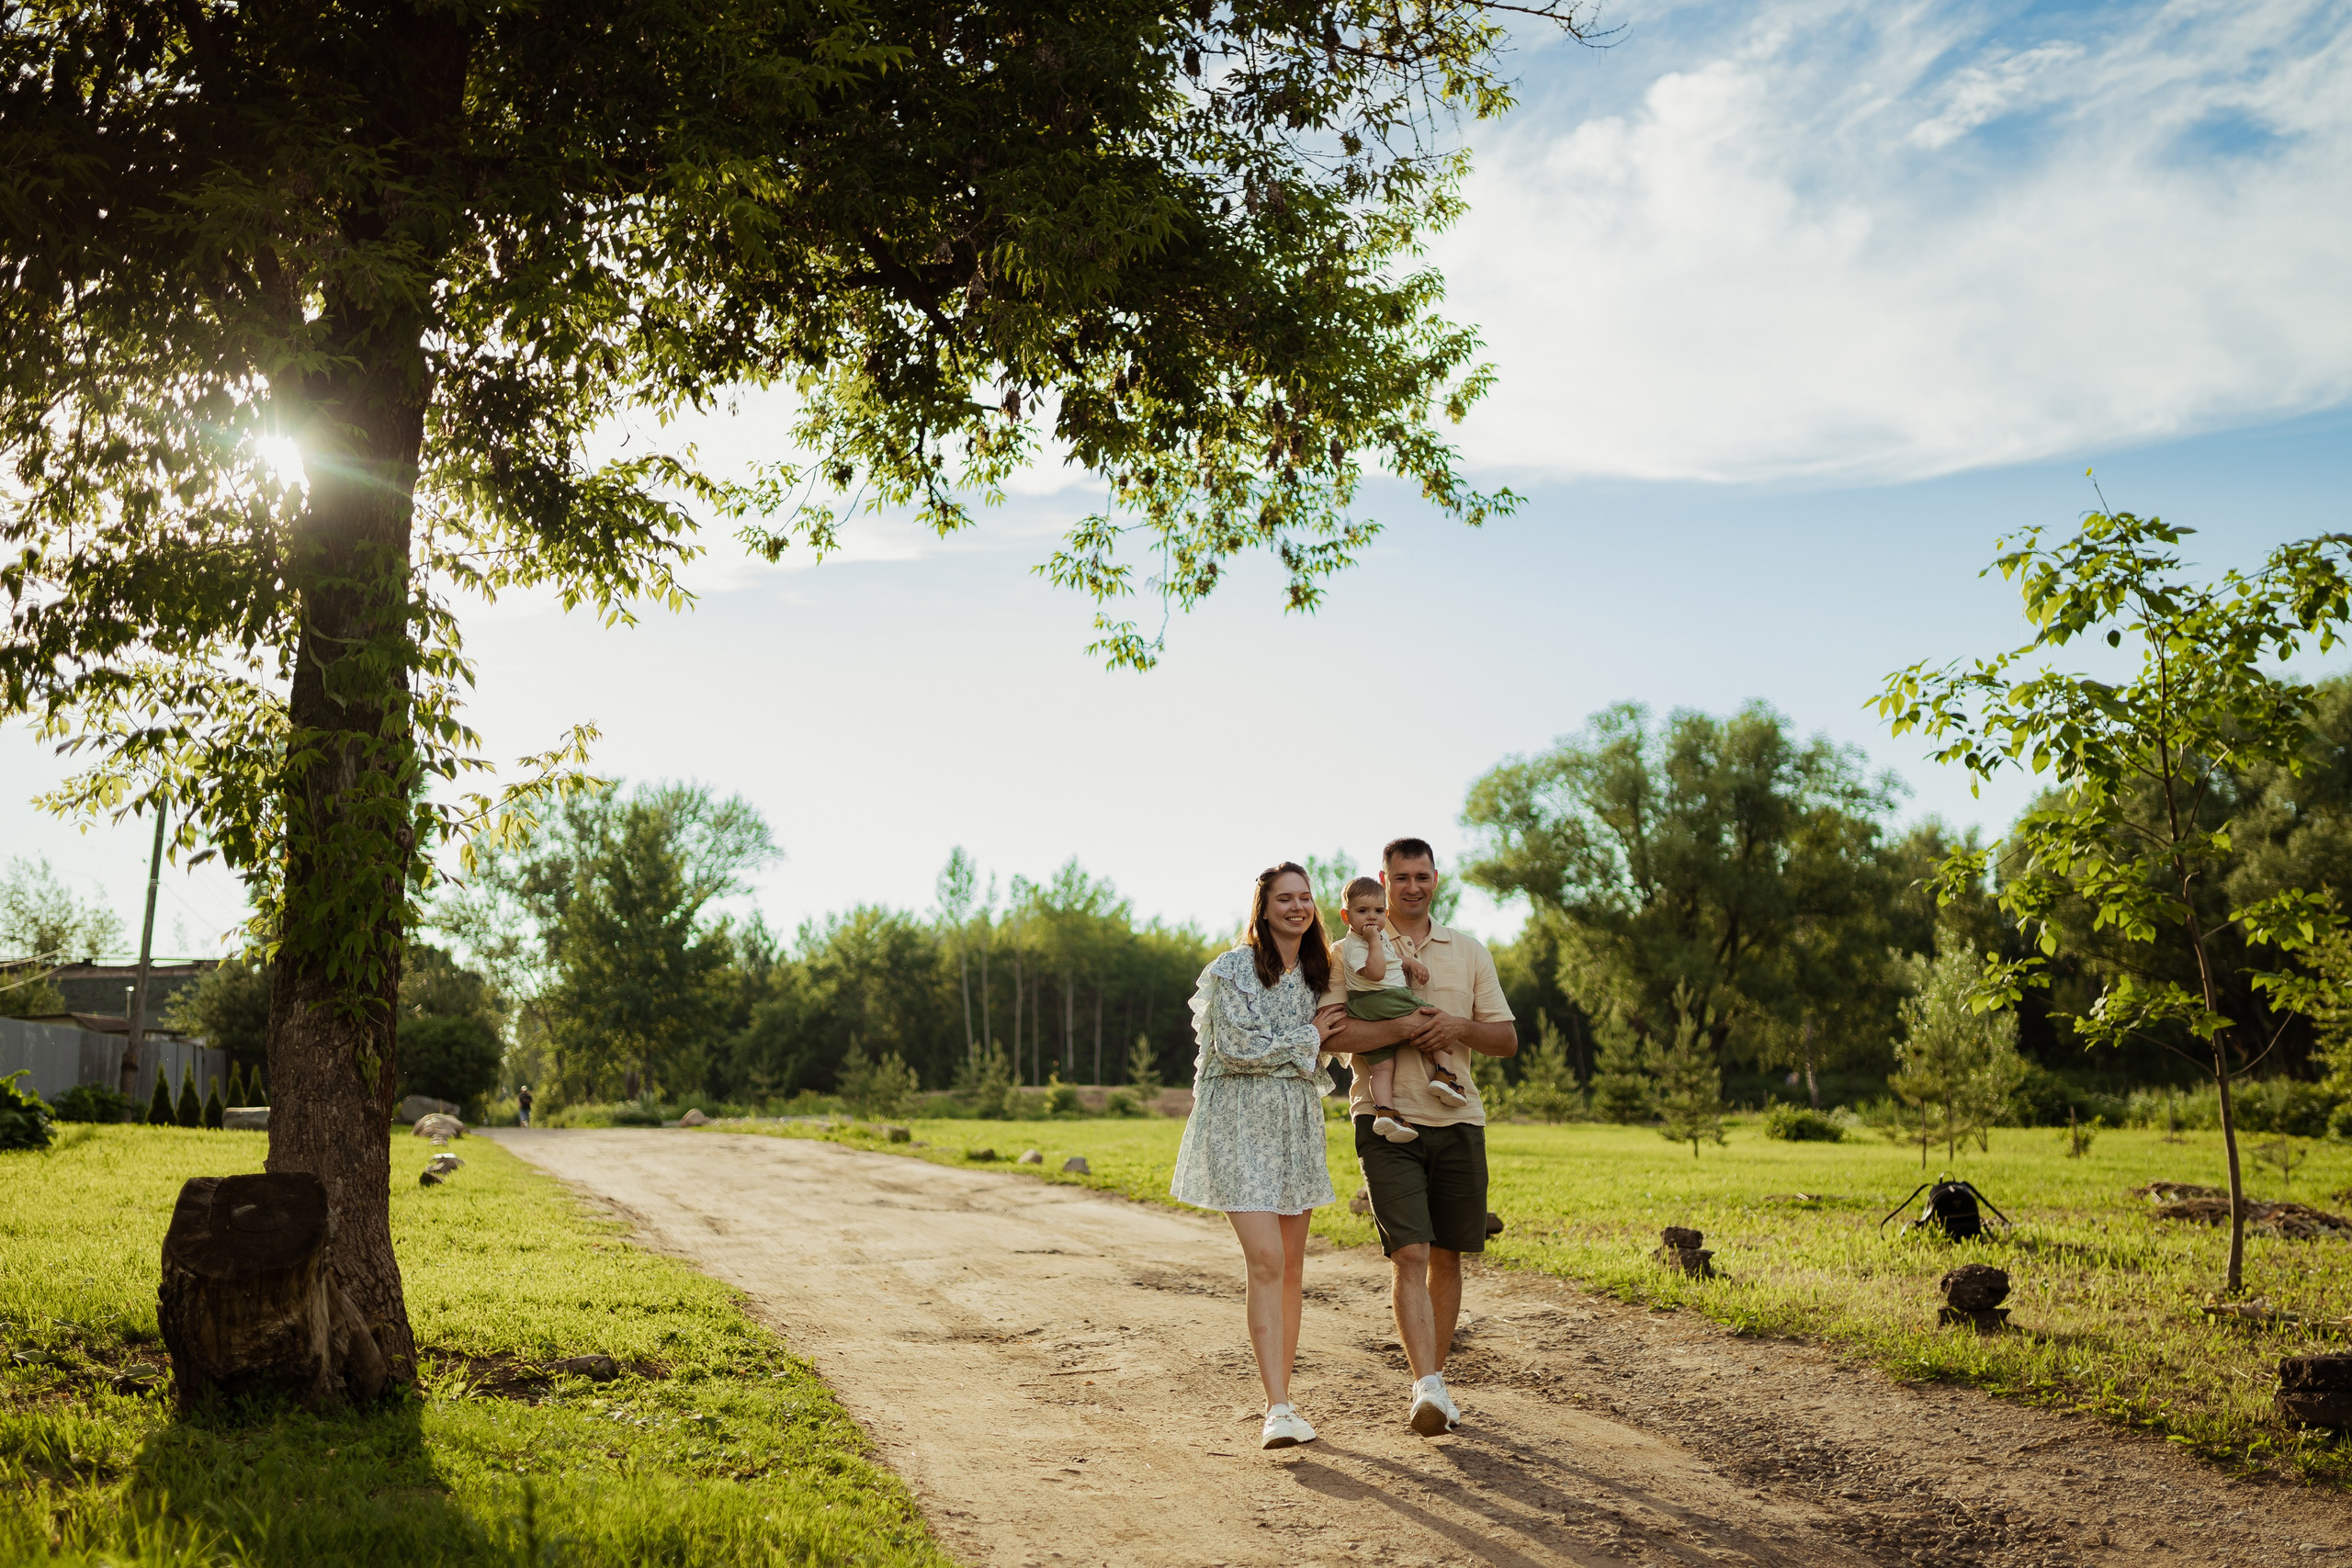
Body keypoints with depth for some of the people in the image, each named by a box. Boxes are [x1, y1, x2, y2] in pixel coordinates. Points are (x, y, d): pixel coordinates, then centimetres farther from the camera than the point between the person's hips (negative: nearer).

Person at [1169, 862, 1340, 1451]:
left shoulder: (1316, 972, 14)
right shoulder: (1232, 970, -7)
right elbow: (1239, 1047, -14)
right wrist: (1309, 1037, -5)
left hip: (1296, 1125, 7)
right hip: (1240, 1123, -6)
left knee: (1291, 1267, 7)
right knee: (1265, 1261, -16)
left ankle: (1280, 1397, 17)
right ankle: (1279, 1409, -17)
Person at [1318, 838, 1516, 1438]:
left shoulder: (1469, 951, 13)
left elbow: (1507, 1039, 11)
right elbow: (1328, 1034, -12)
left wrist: (1460, 1027, -9)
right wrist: (1407, 1028, -19)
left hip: (1458, 1121, 4)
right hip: (1388, 1119, -4)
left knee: (1446, 1257, 9)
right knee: (1409, 1254, -14)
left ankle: (1434, 1380, 21)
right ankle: (1428, 1387, -19)